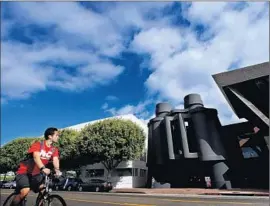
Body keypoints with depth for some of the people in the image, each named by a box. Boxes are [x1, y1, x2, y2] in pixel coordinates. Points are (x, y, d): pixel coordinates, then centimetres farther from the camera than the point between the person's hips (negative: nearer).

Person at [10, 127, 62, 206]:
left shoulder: (54, 149, -5)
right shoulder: (38, 144, -20)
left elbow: (55, 160, -19)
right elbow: (36, 157, -35)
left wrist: (57, 170, -39)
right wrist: (43, 168, -51)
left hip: (36, 174, 5)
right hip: (24, 172, -5)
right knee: (25, 191, -23)